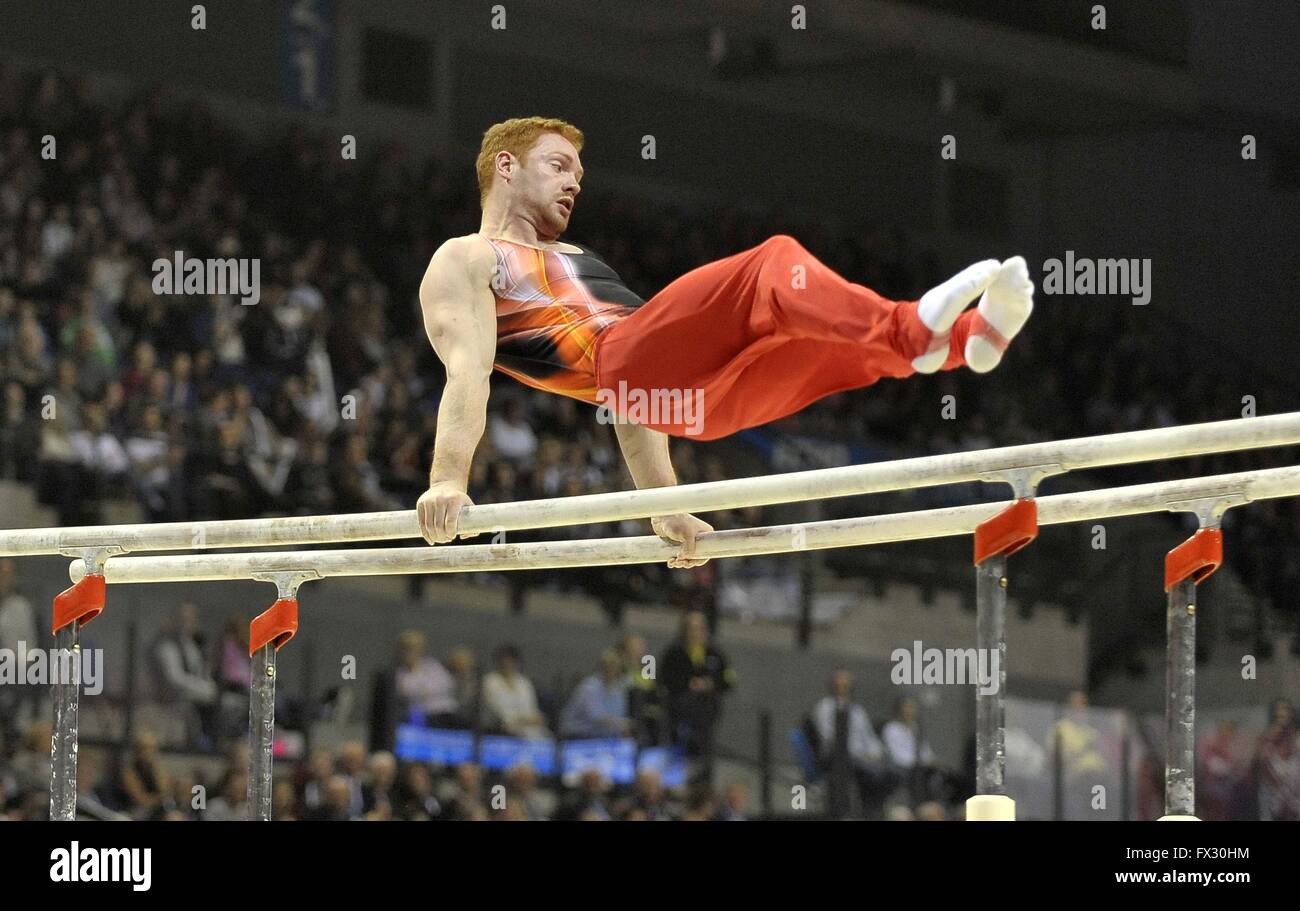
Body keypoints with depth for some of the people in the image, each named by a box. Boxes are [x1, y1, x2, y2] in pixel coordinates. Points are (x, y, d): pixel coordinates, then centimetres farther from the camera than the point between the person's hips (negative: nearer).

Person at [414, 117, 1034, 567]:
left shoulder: (576, 260, 41)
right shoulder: (464, 262, 17)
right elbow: (466, 370, -3)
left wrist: (665, 507, 25)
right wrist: (447, 482, -19)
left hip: (700, 391, 8)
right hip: (631, 361, -8)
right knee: (774, 266, -27)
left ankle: (972, 337, -36)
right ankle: (912, 330, -50)